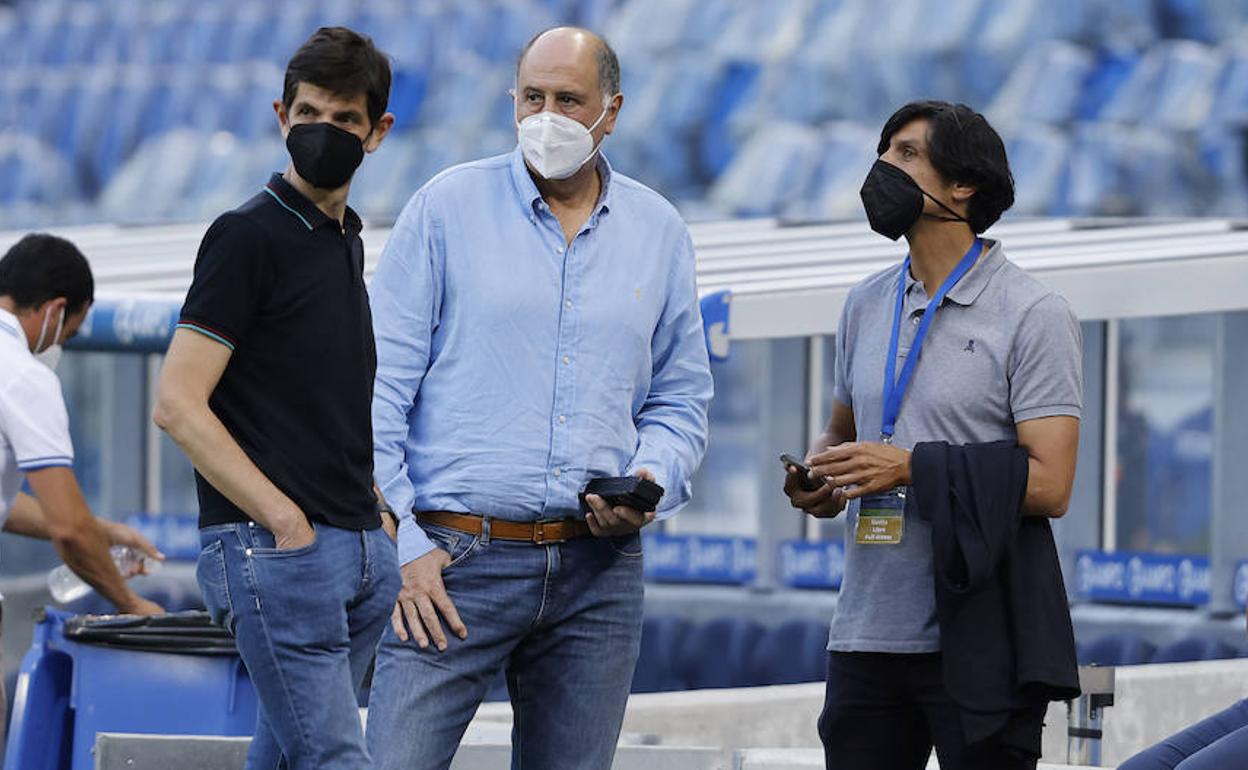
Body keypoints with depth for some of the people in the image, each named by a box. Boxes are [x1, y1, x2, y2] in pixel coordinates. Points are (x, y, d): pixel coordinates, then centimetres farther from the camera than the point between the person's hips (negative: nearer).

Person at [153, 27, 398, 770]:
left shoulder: (347, 240, 17)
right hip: (276, 553, -8)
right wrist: (286, 520, -15)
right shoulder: (250, 236, -7)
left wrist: (381, 516, 12)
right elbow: (178, 404, -13)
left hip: (364, 549, 8)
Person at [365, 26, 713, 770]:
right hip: (457, 557, -3)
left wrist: (651, 483, -5)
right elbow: (381, 391, -1)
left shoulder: (659, 233, 11)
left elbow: (680, 402, 17)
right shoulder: (447, 208, 1)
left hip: (597, 568, 3)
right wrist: (401, 544, -9)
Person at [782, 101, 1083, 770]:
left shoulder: (1032, 314, -5)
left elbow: (1049, 485, -12)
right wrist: (813, 477, 3)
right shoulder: (866, 305, 15)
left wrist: (912, 469, -19)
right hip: (866, 634, 6)